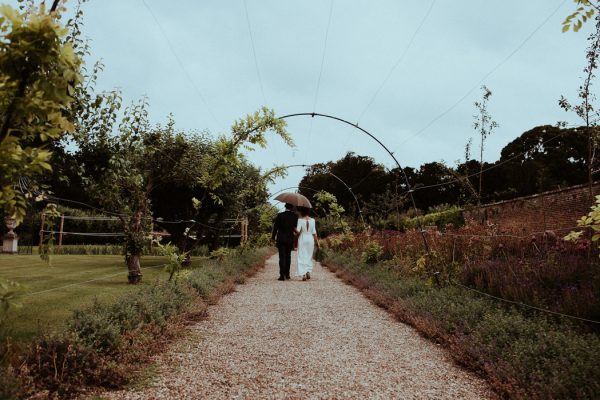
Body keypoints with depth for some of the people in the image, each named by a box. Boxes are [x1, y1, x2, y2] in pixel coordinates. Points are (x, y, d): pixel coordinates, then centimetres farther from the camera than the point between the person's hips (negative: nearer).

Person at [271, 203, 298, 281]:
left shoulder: (280, 215, -8)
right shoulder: (295, 216, -3)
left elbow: (275, 227, -4)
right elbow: (297, 228, 1)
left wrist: (273, 237, 5)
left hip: (281, 239, -2)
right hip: (290, 239, 2)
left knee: (282, 257, -1)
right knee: (288, 256, 15)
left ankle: (282, 275, -7)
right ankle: (287, 274, 20)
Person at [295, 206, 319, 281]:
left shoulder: (300, 220, -9)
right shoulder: (312, 220, 0)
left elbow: (298, 231, -16)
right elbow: (314, 233, 1)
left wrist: (295, 229, 2)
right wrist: (317, 242, 8)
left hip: (302, 239, -3)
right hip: (310, 239, 3)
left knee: (302, 256, 2)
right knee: (309, 256, 16)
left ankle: (303, 274, -5)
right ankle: (308, 271, 7)